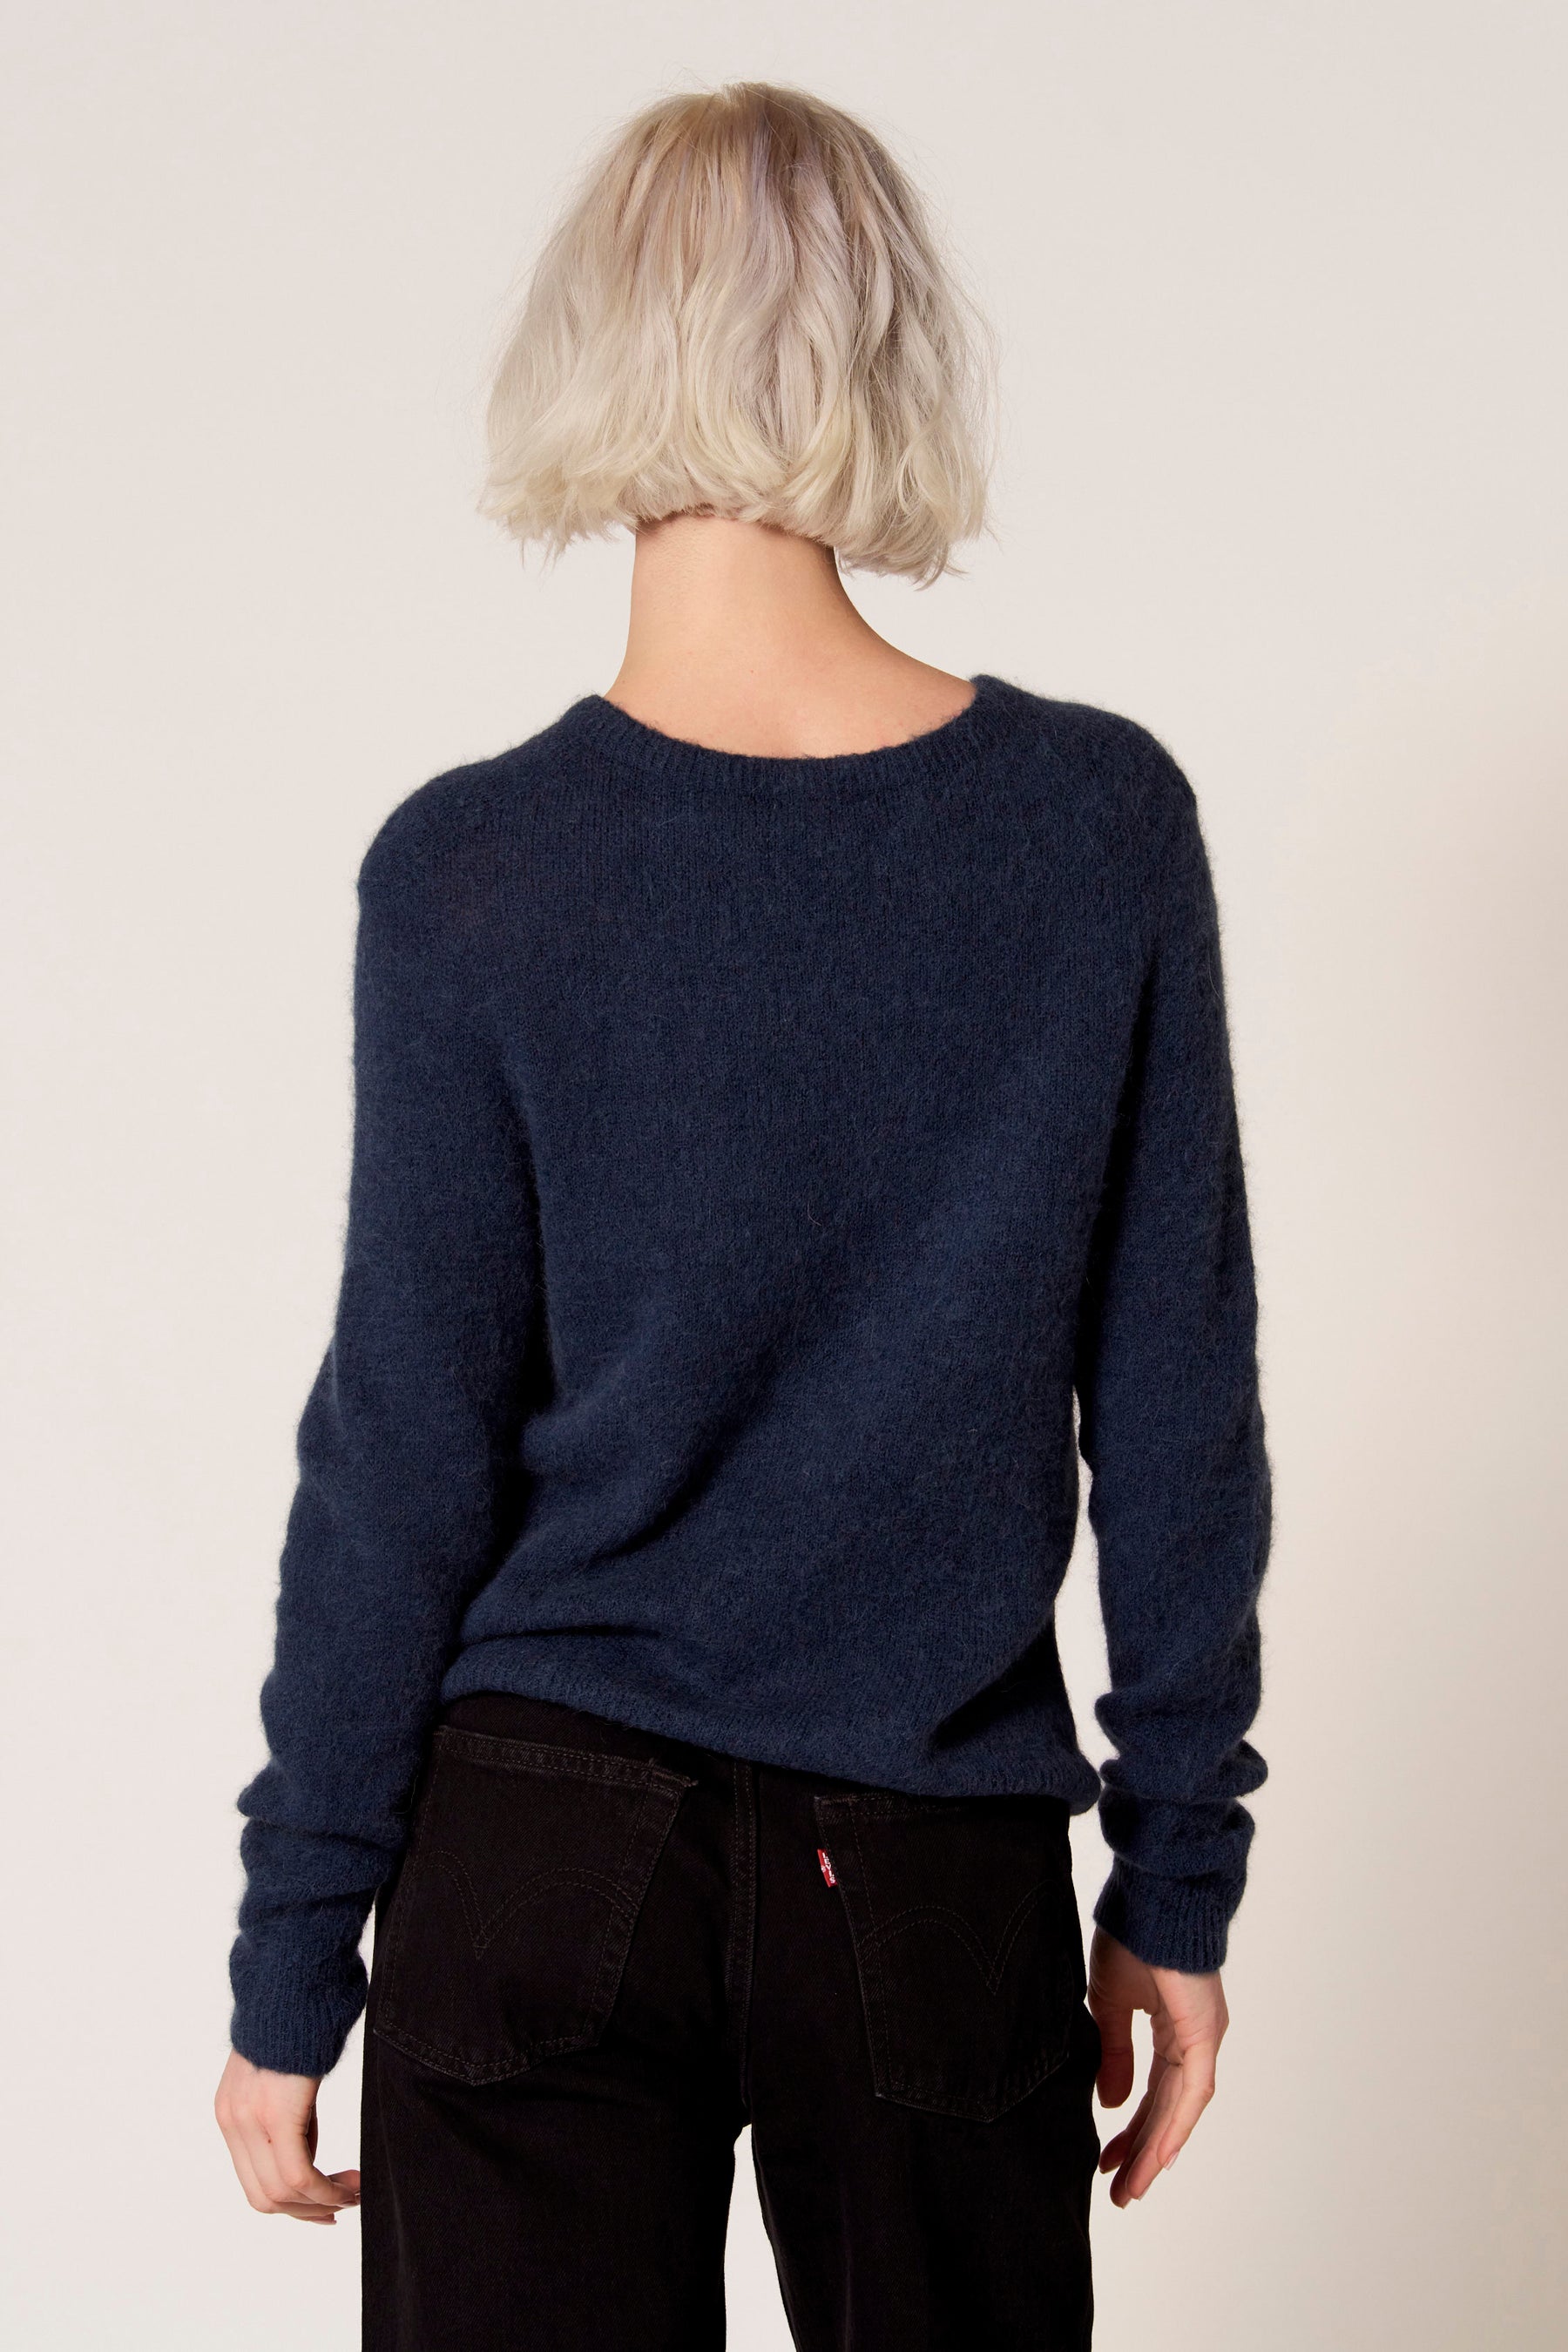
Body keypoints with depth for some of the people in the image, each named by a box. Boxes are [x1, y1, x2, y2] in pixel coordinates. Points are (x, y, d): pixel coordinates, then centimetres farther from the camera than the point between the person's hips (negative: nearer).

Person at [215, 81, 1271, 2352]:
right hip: (939, 1882, 2)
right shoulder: (1104, 823, -6)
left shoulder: (474, 867, -11)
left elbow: (403, 1450, -8)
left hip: (542, 1857, -1)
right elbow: (1179, 1403, -1)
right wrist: (1180, 1877, 9)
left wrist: (294, 1954, 3)